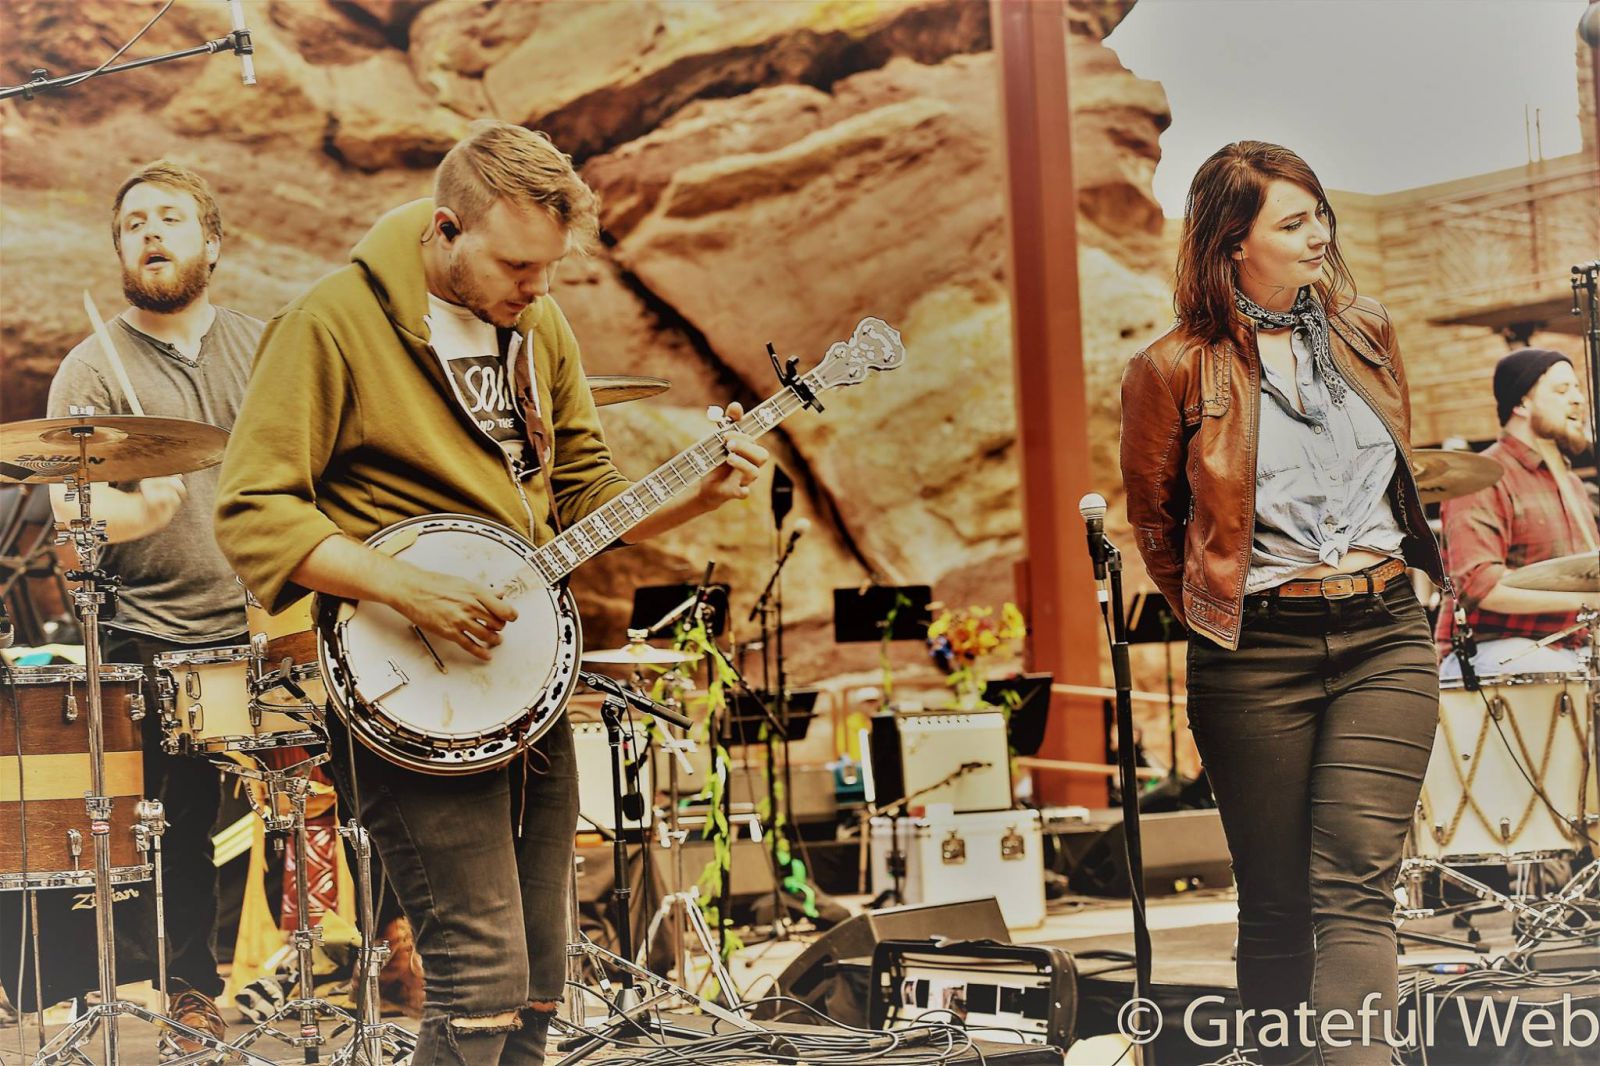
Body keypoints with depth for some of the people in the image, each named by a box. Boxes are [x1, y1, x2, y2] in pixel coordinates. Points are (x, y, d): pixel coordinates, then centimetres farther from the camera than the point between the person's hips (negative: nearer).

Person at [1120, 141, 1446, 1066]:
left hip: (1385, 638, 2)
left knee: (1355, 888, -10)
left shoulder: (1366, 335, 10)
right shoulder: (1176, 369, -3)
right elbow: (1153, 515, 11)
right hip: (1258, 655, -2)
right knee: (1276, 904, 4)